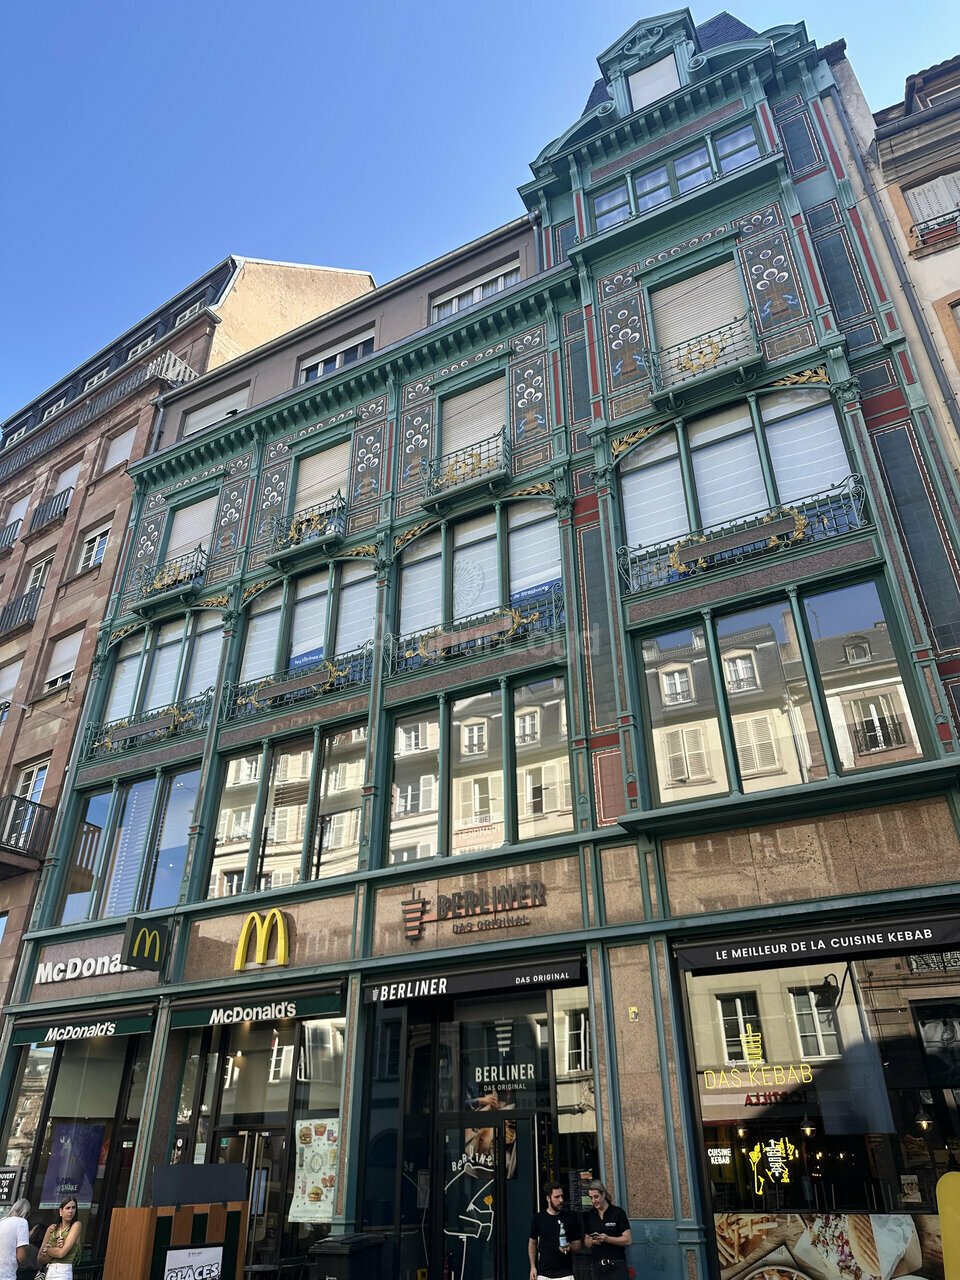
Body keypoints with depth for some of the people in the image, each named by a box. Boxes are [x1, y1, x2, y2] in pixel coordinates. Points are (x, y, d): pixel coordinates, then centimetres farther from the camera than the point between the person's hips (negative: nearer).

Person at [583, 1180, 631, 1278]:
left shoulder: (618, 1212, -7)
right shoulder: (589, 1215, 7)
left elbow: (627, 1239, -9)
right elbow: (586, 1242, 13)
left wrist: (607, 1238, -21)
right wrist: (592, 1241, -10)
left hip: (617, 1265, -4)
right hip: (597, 1266, 4)